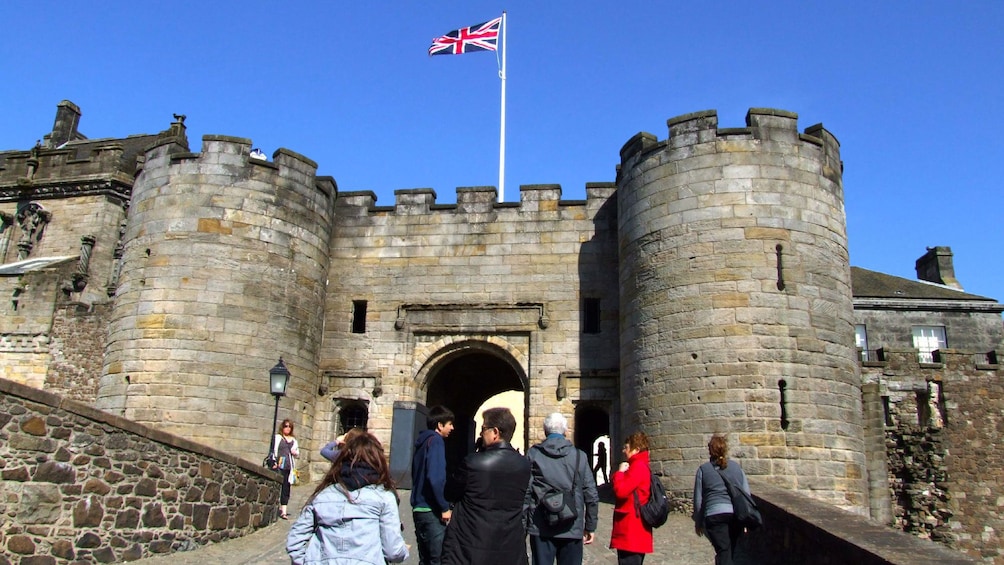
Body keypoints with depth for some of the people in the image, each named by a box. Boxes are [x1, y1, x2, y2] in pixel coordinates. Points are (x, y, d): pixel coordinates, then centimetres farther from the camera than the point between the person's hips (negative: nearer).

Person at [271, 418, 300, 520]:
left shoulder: (294, 440, 18)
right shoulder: (277, 437, 5)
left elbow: (297, 453, 26)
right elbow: (273, 450, -1)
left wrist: (296, 453, 3)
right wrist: (274, 462, -11)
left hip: (289, 467, 4)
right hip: (279, 466, -4)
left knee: (286, 489, 1)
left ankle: (283, 511, 2)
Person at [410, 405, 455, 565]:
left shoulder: (422, 441, 14)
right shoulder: (435, 440, -11)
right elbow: (435, 478, -22)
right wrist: (445, 507, -16)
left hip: (419, 508, 9)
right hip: (431, 510, -9)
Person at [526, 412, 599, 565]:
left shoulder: (533, 455, -2)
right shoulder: (579, 456, 1)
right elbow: (591, 495, 2)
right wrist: (590, 527, 11)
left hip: (541, 529, 0)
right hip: (572, 529, 1)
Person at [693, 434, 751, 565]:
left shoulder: (703, 469, 3)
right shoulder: (737, 467, 11)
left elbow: (698, 499, 4)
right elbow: (747, 494, 10)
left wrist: (698, 522, 14)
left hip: (714, 516, -4)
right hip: (737, 515, 4)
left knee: (724, 553, -6)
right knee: (730, 551, 20)